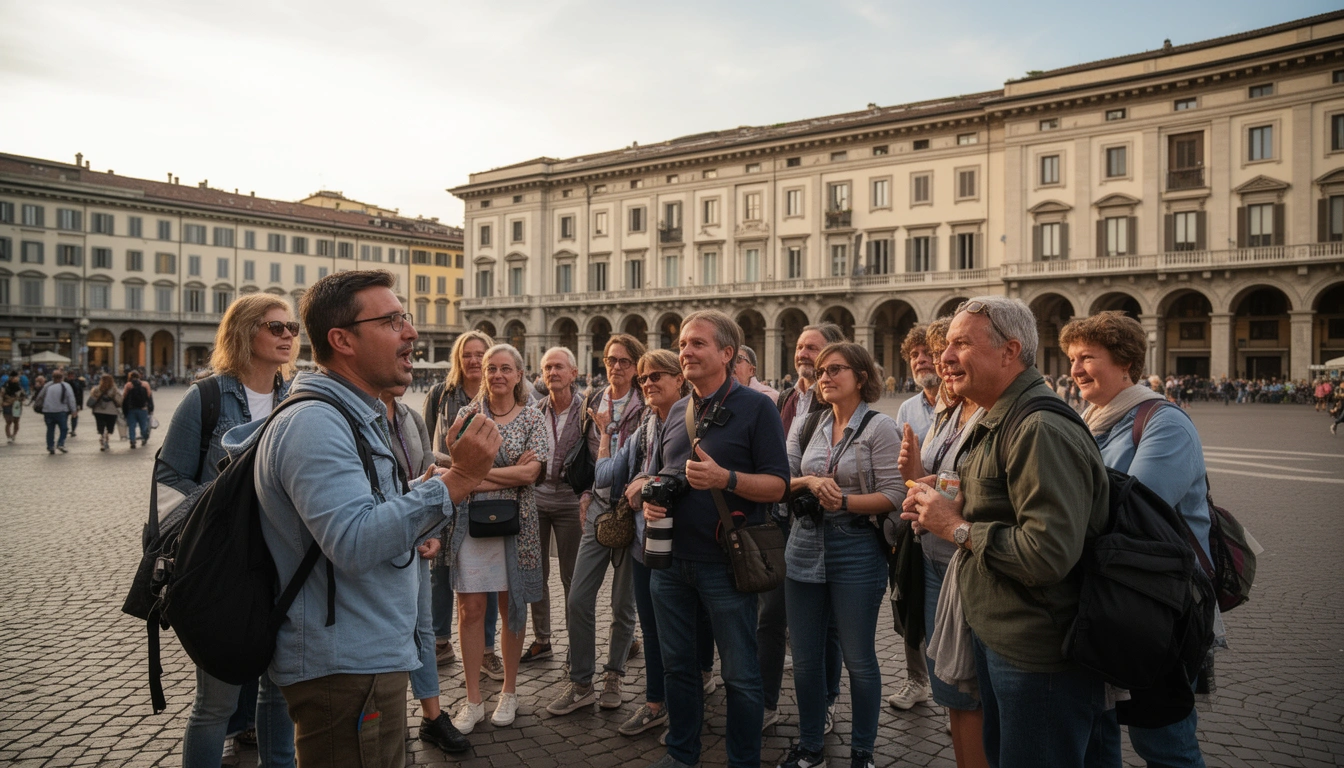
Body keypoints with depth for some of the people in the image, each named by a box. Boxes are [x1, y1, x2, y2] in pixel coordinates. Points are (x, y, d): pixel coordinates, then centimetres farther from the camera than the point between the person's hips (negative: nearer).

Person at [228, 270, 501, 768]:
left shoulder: (357, 417, 13)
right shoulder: (314, 423, -20)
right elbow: (354, 544, -30)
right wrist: (454, 482, -28)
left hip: (370, 657, 10)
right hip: (344, 669, -10)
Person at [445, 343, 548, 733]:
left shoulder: (532, 418, 2)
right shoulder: (468, 414, 4)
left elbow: (530, 473, -9)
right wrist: (510, 473, -13)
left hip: (514, 522, 0)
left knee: (512, 607, 10)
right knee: (470, 610, 2)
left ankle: (509, 692, 26)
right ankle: (473, 701, 15)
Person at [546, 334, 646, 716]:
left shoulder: (645, 408, -5)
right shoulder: (592, 404, 10)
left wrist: (607, 431, -10)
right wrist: (586, 494, 10)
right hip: (598, 510, 4)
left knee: (624, 604, 7)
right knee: (578, 600, 0)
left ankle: (613, 677, 25)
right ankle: (580, 683, 13)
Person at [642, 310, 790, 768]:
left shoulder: (755, 408, -7)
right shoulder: (676, 412, 11)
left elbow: (777, 485, -11)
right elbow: (656, 474, 21)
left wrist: (725, 478, -26)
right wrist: (649, 499, -1)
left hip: (726, 562, -5)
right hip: (670, 558, 6)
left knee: (740, 673, 6)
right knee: (678, 663, 17)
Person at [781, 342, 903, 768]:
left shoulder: (879, 426, -7)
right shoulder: (809, 425, 8)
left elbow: (893, 495, -11)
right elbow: (780, 480, 5)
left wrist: (845, 501, -23)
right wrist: (810, 482, -13)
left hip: (857, 551, -5)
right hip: (805, 548, 5)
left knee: (858, 659, 7)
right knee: (804, 656, 12)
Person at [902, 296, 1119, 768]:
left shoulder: (1041, 432, -24)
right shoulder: (996, 423, 11)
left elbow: (1047, 554, -31)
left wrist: (958, 528, -19)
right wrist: (948, 508, 4)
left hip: (1038, 657, -10)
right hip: (995, 637, 10)